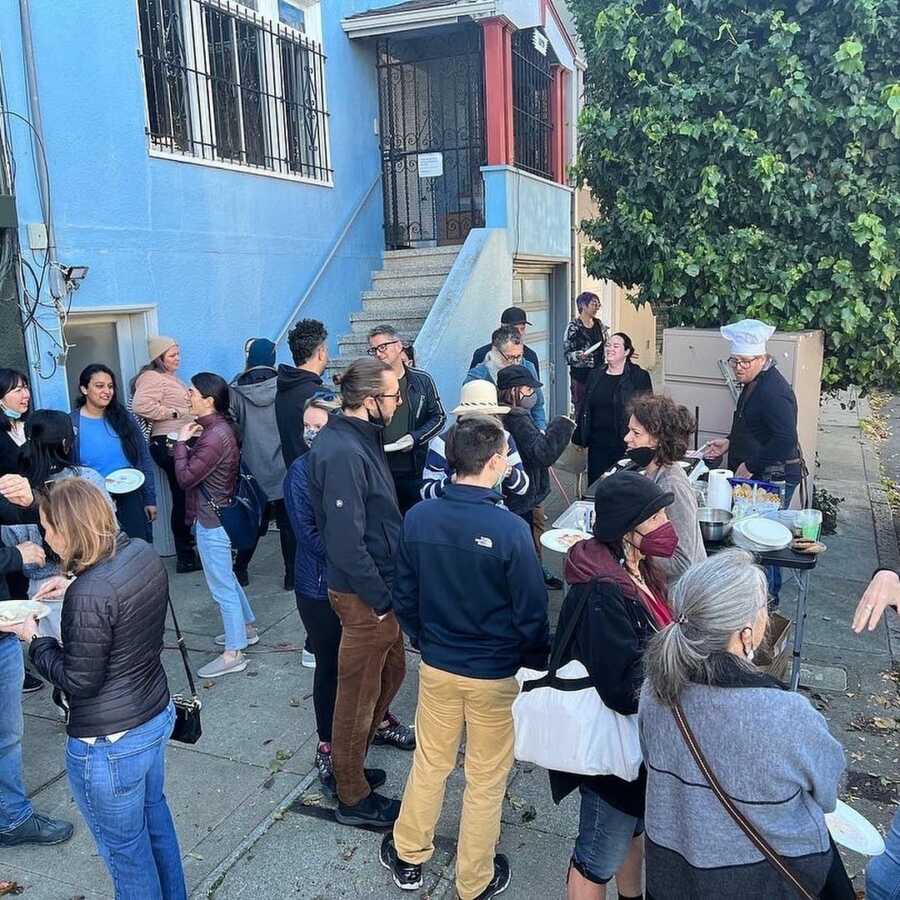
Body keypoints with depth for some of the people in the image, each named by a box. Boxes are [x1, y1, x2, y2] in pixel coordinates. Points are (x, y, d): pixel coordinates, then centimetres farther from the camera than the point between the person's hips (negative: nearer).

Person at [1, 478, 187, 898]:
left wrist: (34, 639, -7)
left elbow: (79, 681, -19)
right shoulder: (144, 553, -6)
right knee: (153, 812, 30)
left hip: (110, 743, -8)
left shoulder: (89, 593, -30)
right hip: (158, 714, 9)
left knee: (124, 847, 16)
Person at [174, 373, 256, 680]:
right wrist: (189, 442, -2)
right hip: (217, 515, 10)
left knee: (221, 586, 0)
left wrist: (181, 442, -12)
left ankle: (234, 653, 10)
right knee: (226, 578, 24)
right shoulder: (219, 427, 6)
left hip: (212, 520, -10)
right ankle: (246, 627, 38)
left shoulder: (215, 436, -25)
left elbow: (186, 478, -21)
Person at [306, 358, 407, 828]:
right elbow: (346, 542, -28)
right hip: (363, 594, -10)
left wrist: (389, 589, 13)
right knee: (359, 693, 8)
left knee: (392, 670, 24)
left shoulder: (358, 438, 5)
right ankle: (353, 797, 29)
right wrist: (382, 599, -19)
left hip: (380, 582, 10)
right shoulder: (343, 454, -26)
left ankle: (347, 760, 43)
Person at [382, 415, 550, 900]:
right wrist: (537, 663, 2)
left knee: (429, 764, 24)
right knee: (486, 780, 16)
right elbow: (531, 613, -16)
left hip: (436, 666, 4)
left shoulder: (418, 518, -13)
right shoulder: (510, 528, -25)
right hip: (495, 674, -3)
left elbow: (404, 597, 0)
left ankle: (408, 857, 42)